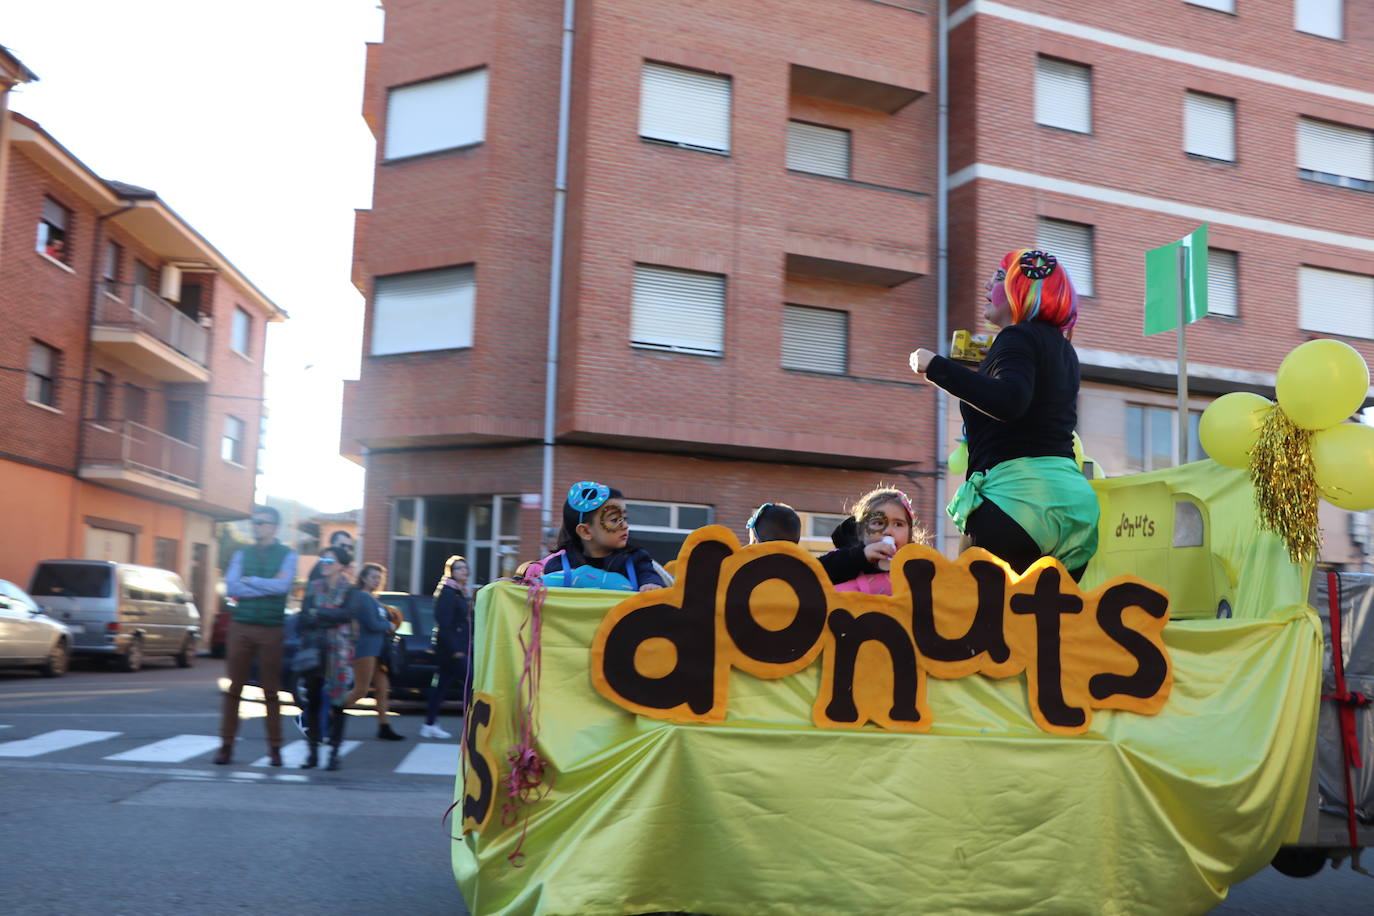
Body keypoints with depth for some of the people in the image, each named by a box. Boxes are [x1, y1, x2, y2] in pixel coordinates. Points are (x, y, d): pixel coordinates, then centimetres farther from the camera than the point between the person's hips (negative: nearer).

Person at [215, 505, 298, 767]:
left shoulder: (287, 555, 4)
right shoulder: (242, 554, 10)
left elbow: (282, 585, -13)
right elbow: (231, 588, -3)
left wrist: (249, 581, -5)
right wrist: (268, 586, -9)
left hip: (271, 629, -2)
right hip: (241, 627, 2)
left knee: (271, 692, 3)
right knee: (233, 689, 2)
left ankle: (274, 748, 9)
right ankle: (226, 745, 8)